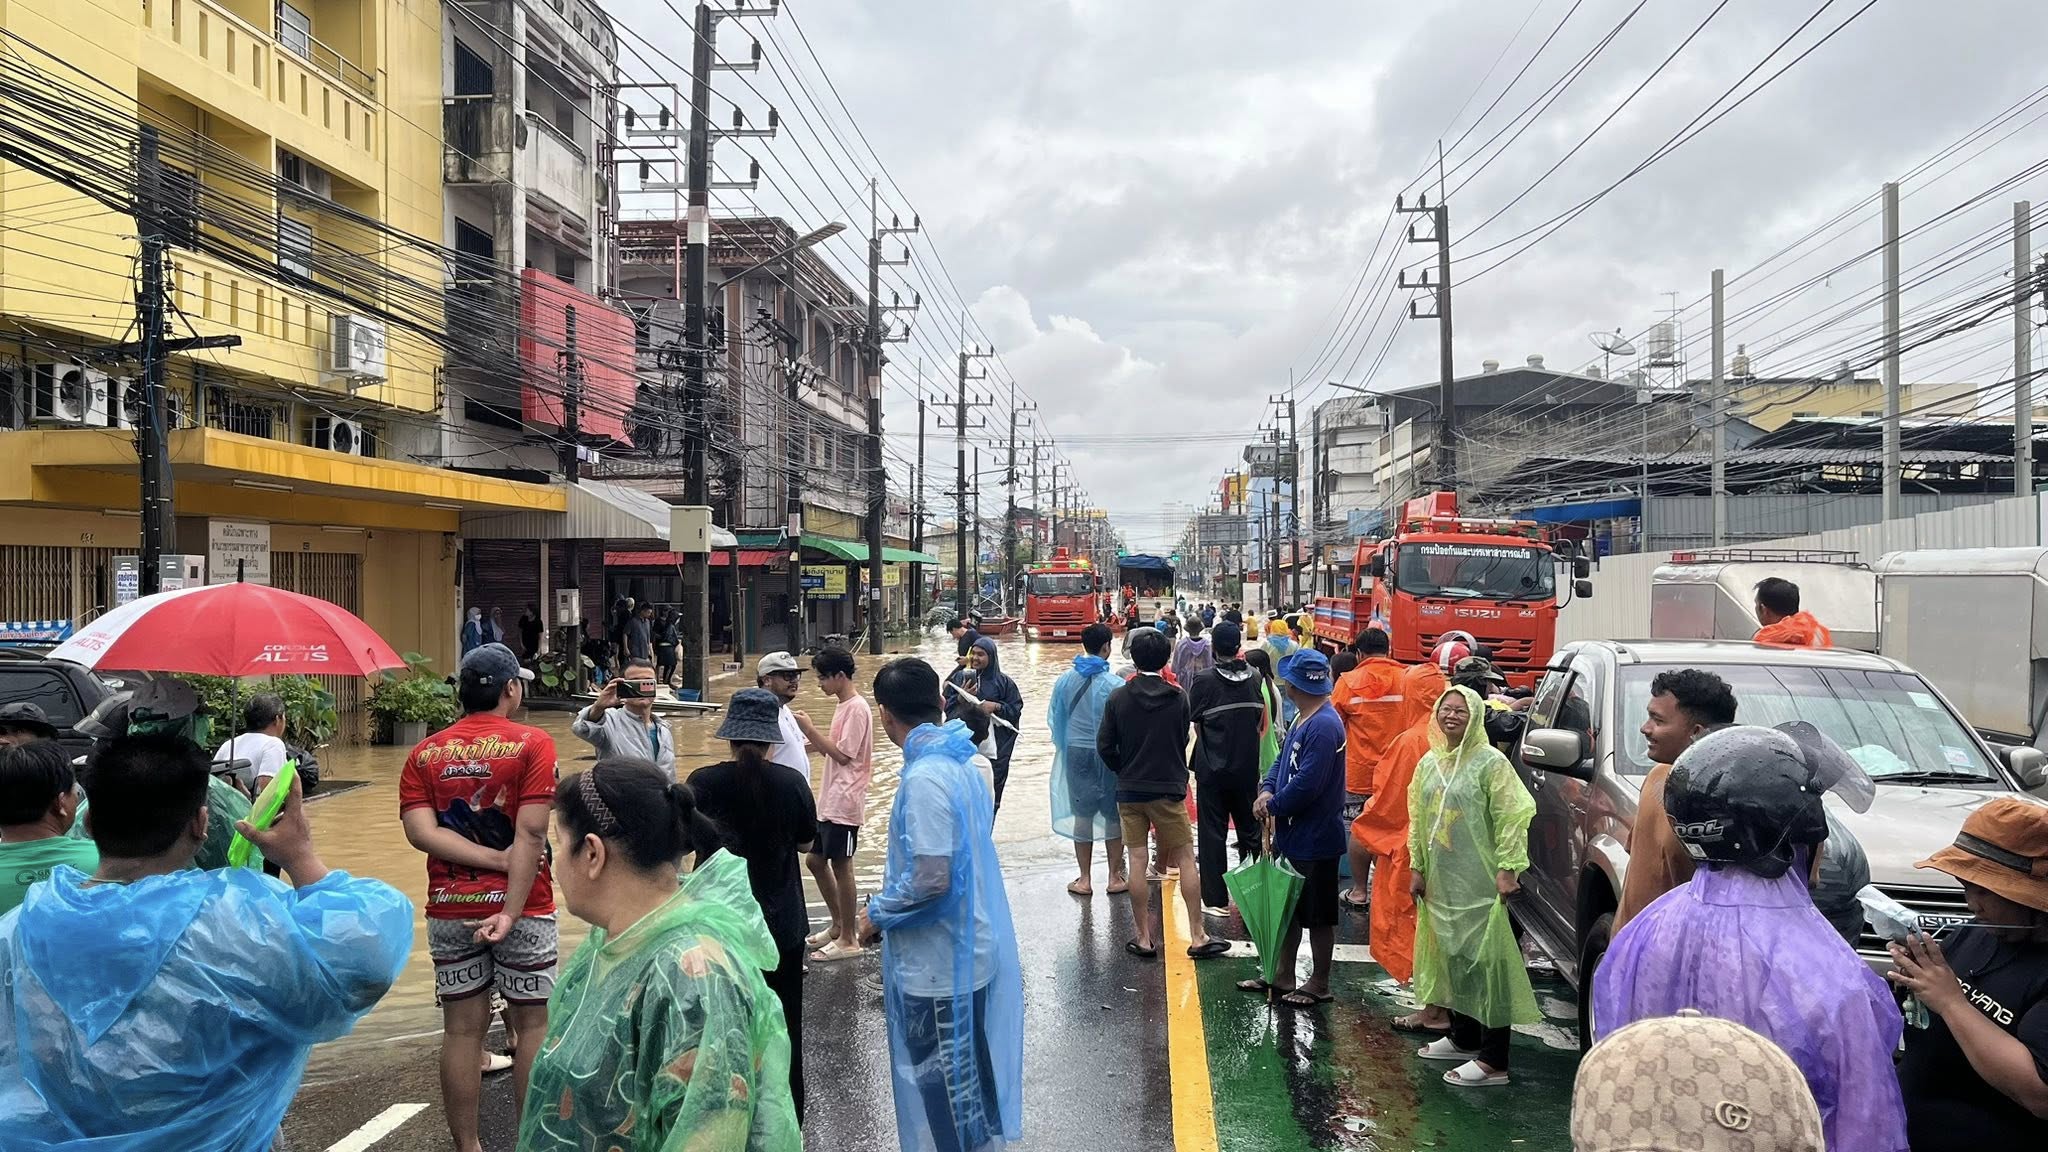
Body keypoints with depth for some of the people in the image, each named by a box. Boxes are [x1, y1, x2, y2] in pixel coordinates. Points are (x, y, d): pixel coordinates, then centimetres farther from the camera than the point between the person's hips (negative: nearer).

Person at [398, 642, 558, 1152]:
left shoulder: (424, 754, 4)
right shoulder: (532, 744, -8)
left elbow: (421, 832, -8)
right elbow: (530, 833, -17)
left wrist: (496, 858, -10)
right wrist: (512, 910, -18)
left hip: (449, 910, 4)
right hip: (522, 906, -3)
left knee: (462, 1029, 10)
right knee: (532, 1023, 8)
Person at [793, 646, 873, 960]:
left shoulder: (857, 709, -16)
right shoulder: (842, 705, 13)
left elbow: (842, 754, -19)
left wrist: (809, 728, -15)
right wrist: (809, 732, 3)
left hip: (844, 802, -10)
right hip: (829, 801, 10)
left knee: (841, 866, -1)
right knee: (816, 860, 15)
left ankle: (848, 939, 10)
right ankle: (838, 925, 28)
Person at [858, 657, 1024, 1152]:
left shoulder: (925, 778, -23)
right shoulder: (961, 763, 4)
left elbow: (931, 879, -27)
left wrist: (876, 913, -10)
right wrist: (889, 908, 16)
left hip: (938, 962, -9)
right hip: (969, 949, 9)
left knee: (945, 1089, 6)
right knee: (968, 1075, 21)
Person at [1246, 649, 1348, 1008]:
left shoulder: (1323, 726, -24)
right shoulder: (1302, 719, 7)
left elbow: (1307, 784, -28)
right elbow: (1283, 760, 11)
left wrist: (1273, 806, -14)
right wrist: (1267, 790, -8)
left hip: (1314, 839, -10)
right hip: (1292, 834, 10)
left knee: (1318, 916, 6)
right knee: (1289, 908, 19)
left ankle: (1319, 985, 20)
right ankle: (1283, 978, 31)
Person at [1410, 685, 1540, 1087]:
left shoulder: (1491, 762, -9)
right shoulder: (1429, 764, 11)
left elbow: (1511, 817, -13)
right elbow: (1417, 820, 16)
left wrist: (1507, 868, -18)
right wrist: (1418, 868, 14)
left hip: (1481, 883, -7)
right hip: (1442, 881, 7)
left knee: (1487, 961, -6)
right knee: (1452, 956, 15)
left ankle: (1493, 1061, -3)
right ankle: (1463, 1039, 30)